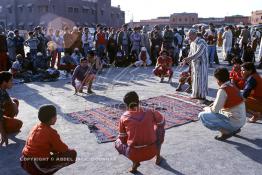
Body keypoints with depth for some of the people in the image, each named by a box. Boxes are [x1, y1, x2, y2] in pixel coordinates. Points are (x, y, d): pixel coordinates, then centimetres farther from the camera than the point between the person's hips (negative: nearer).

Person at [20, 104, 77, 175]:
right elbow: (63, 149, -6)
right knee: (72, 154, -8)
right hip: (36, 166, -8)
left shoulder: (36, 127, 9)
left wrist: (56, 150, 16)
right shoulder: (51, 132, -14)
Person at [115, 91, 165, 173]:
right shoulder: (149, 112, -2)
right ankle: (158, 157, 33)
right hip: (152, 151, 1)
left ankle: (135, 162, 10)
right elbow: (162, 122, 17)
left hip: (134, 154, -1)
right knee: (160, 129, 27)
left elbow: (122, 138, 6)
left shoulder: (124, 117, -4)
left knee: (118, 142, 28)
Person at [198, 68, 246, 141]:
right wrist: (213, 106, 14)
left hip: (233, 122, -9)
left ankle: (225, 132, -7)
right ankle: (235, 129, 19)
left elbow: (215, 110, -18)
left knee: (202, 115, -11)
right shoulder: (233, 87, 7)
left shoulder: (223, 90, -19)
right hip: (241, 121, 9)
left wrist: (207, 108, 3)